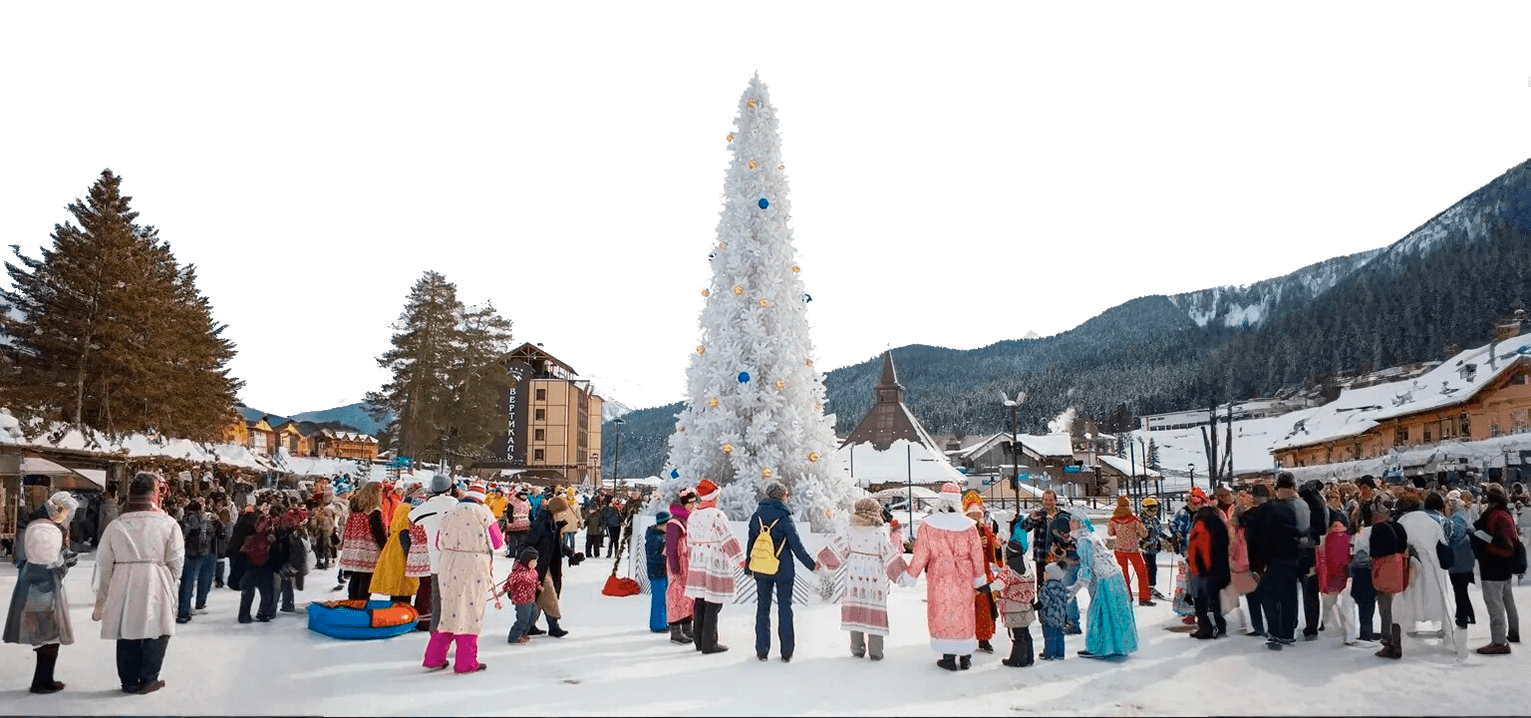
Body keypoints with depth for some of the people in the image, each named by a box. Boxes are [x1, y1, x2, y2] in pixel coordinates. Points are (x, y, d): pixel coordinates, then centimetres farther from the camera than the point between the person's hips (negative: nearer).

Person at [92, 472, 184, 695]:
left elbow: (104, 565, 8)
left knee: (127, 635, 13)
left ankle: (129, 682, 20)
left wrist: (101, 600, 17)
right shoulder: (168, 524, -6)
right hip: (155, 586, -3)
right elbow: (176, 562, -5)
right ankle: (148, 679, 13)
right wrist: (168, 585, 14)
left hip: (123, 587, 3)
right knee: (156, 632, 9)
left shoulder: (115, 526, 4)